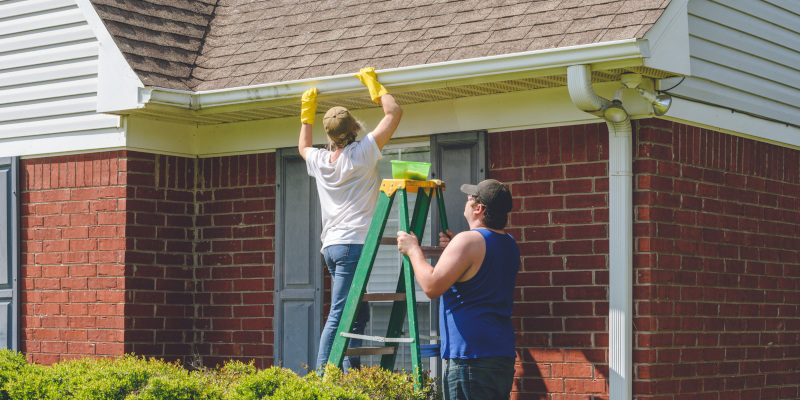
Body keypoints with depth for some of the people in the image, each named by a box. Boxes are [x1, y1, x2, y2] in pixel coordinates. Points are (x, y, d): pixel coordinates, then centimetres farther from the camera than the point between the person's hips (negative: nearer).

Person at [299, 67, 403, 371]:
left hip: (330, 245, 7)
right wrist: (374, 86, 12)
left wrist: (307, 113, 42)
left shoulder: (319, 161, 12)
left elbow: (303, 147, 39)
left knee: (358, 314, 12)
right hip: (354, 243, -7)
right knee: (338, 315, -12)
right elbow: (394, 113, 0)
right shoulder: (362, 153, -4)